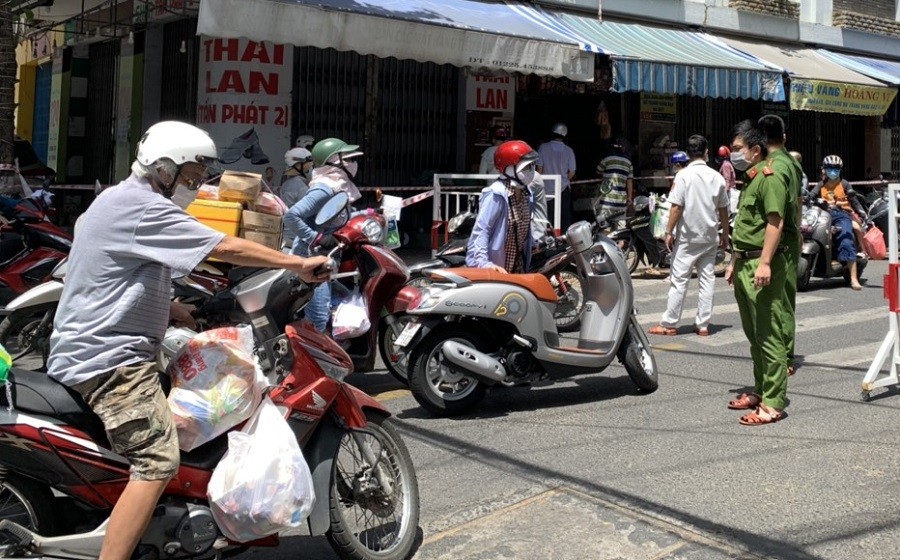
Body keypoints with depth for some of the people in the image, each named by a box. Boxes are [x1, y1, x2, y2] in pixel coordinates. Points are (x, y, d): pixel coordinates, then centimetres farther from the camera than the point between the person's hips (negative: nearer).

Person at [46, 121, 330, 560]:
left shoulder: (121, 201, 18)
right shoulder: (140, 207, -16)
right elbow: (225, 248, -20)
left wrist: (171, 309, 14)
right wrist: (300, 265, -14)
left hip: (88, 352, 11)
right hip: (110, 358, -11)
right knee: (157, 462, -19)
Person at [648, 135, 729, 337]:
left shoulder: (684, 175, -10)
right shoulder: (716, 177, 3)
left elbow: (676, 207, -13)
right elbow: (723, 210, 8)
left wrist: (669, 232, -6)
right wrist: (725, 234, 18)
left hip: (687, 237, -4)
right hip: (710, 237, 4)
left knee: (679, 280, -1)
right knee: (707, 279, 8)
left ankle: (669, 324, 3)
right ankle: (702, 324, 11)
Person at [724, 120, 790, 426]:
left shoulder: (769, 178, -12)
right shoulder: (749, 180, 19)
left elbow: (775, 222, -20)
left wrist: (764, 263, -26)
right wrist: (735, 262, 25)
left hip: (762, 265, -10)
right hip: (745, 265, 10)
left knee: (768, 335, -8)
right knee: (753, 334, 16)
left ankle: (773, 403, -6)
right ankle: (760, 391, 27)